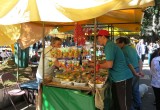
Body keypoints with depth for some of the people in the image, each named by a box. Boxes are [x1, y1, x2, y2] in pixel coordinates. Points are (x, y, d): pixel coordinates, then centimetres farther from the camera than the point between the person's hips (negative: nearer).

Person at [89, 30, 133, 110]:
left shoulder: (109, 46, -18)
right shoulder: (109, 45, 13)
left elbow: (109, 65, -23)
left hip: (122, 78, -10)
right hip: (117, 78, 10)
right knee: (116, 102, 19)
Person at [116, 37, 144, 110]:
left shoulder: (123, 51, -16)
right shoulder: (132, 49, 11)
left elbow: (129, 64, -19)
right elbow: (139, 60, 11)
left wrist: (135, 73, -11)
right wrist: (140, 71, 8)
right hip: (137, 70, 8)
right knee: (135, 89, 20)